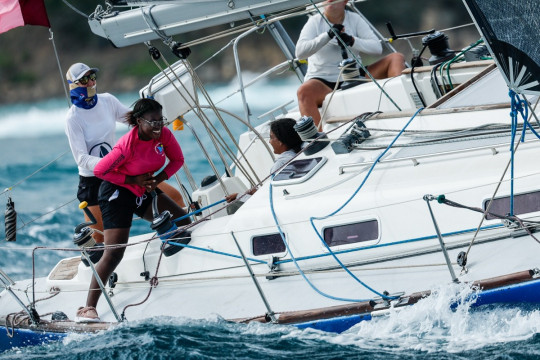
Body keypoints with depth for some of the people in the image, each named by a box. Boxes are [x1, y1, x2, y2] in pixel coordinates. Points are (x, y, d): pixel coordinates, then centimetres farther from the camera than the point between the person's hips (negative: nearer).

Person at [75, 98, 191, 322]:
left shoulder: (164, 135, -12)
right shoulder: (127, 146, -30)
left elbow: (177, 160, 3)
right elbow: (99, 171, -21)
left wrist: (158, 178, -14)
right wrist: (134, 180, -23)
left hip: (144, 191, 7)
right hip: (117, 193, -7)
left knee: (183, 224, -1)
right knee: (114, 253, -16)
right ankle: (88, 308, -15)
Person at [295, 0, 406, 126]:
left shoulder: (354, 19, 7)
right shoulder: (315, 21, -1)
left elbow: (377, 47, -3)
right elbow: (300, 52, -16)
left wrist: (352, 41, -21)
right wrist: (327, 35, -27)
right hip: (323, 81, -4)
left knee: (396, 58, -8)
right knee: (304, 92, -38)